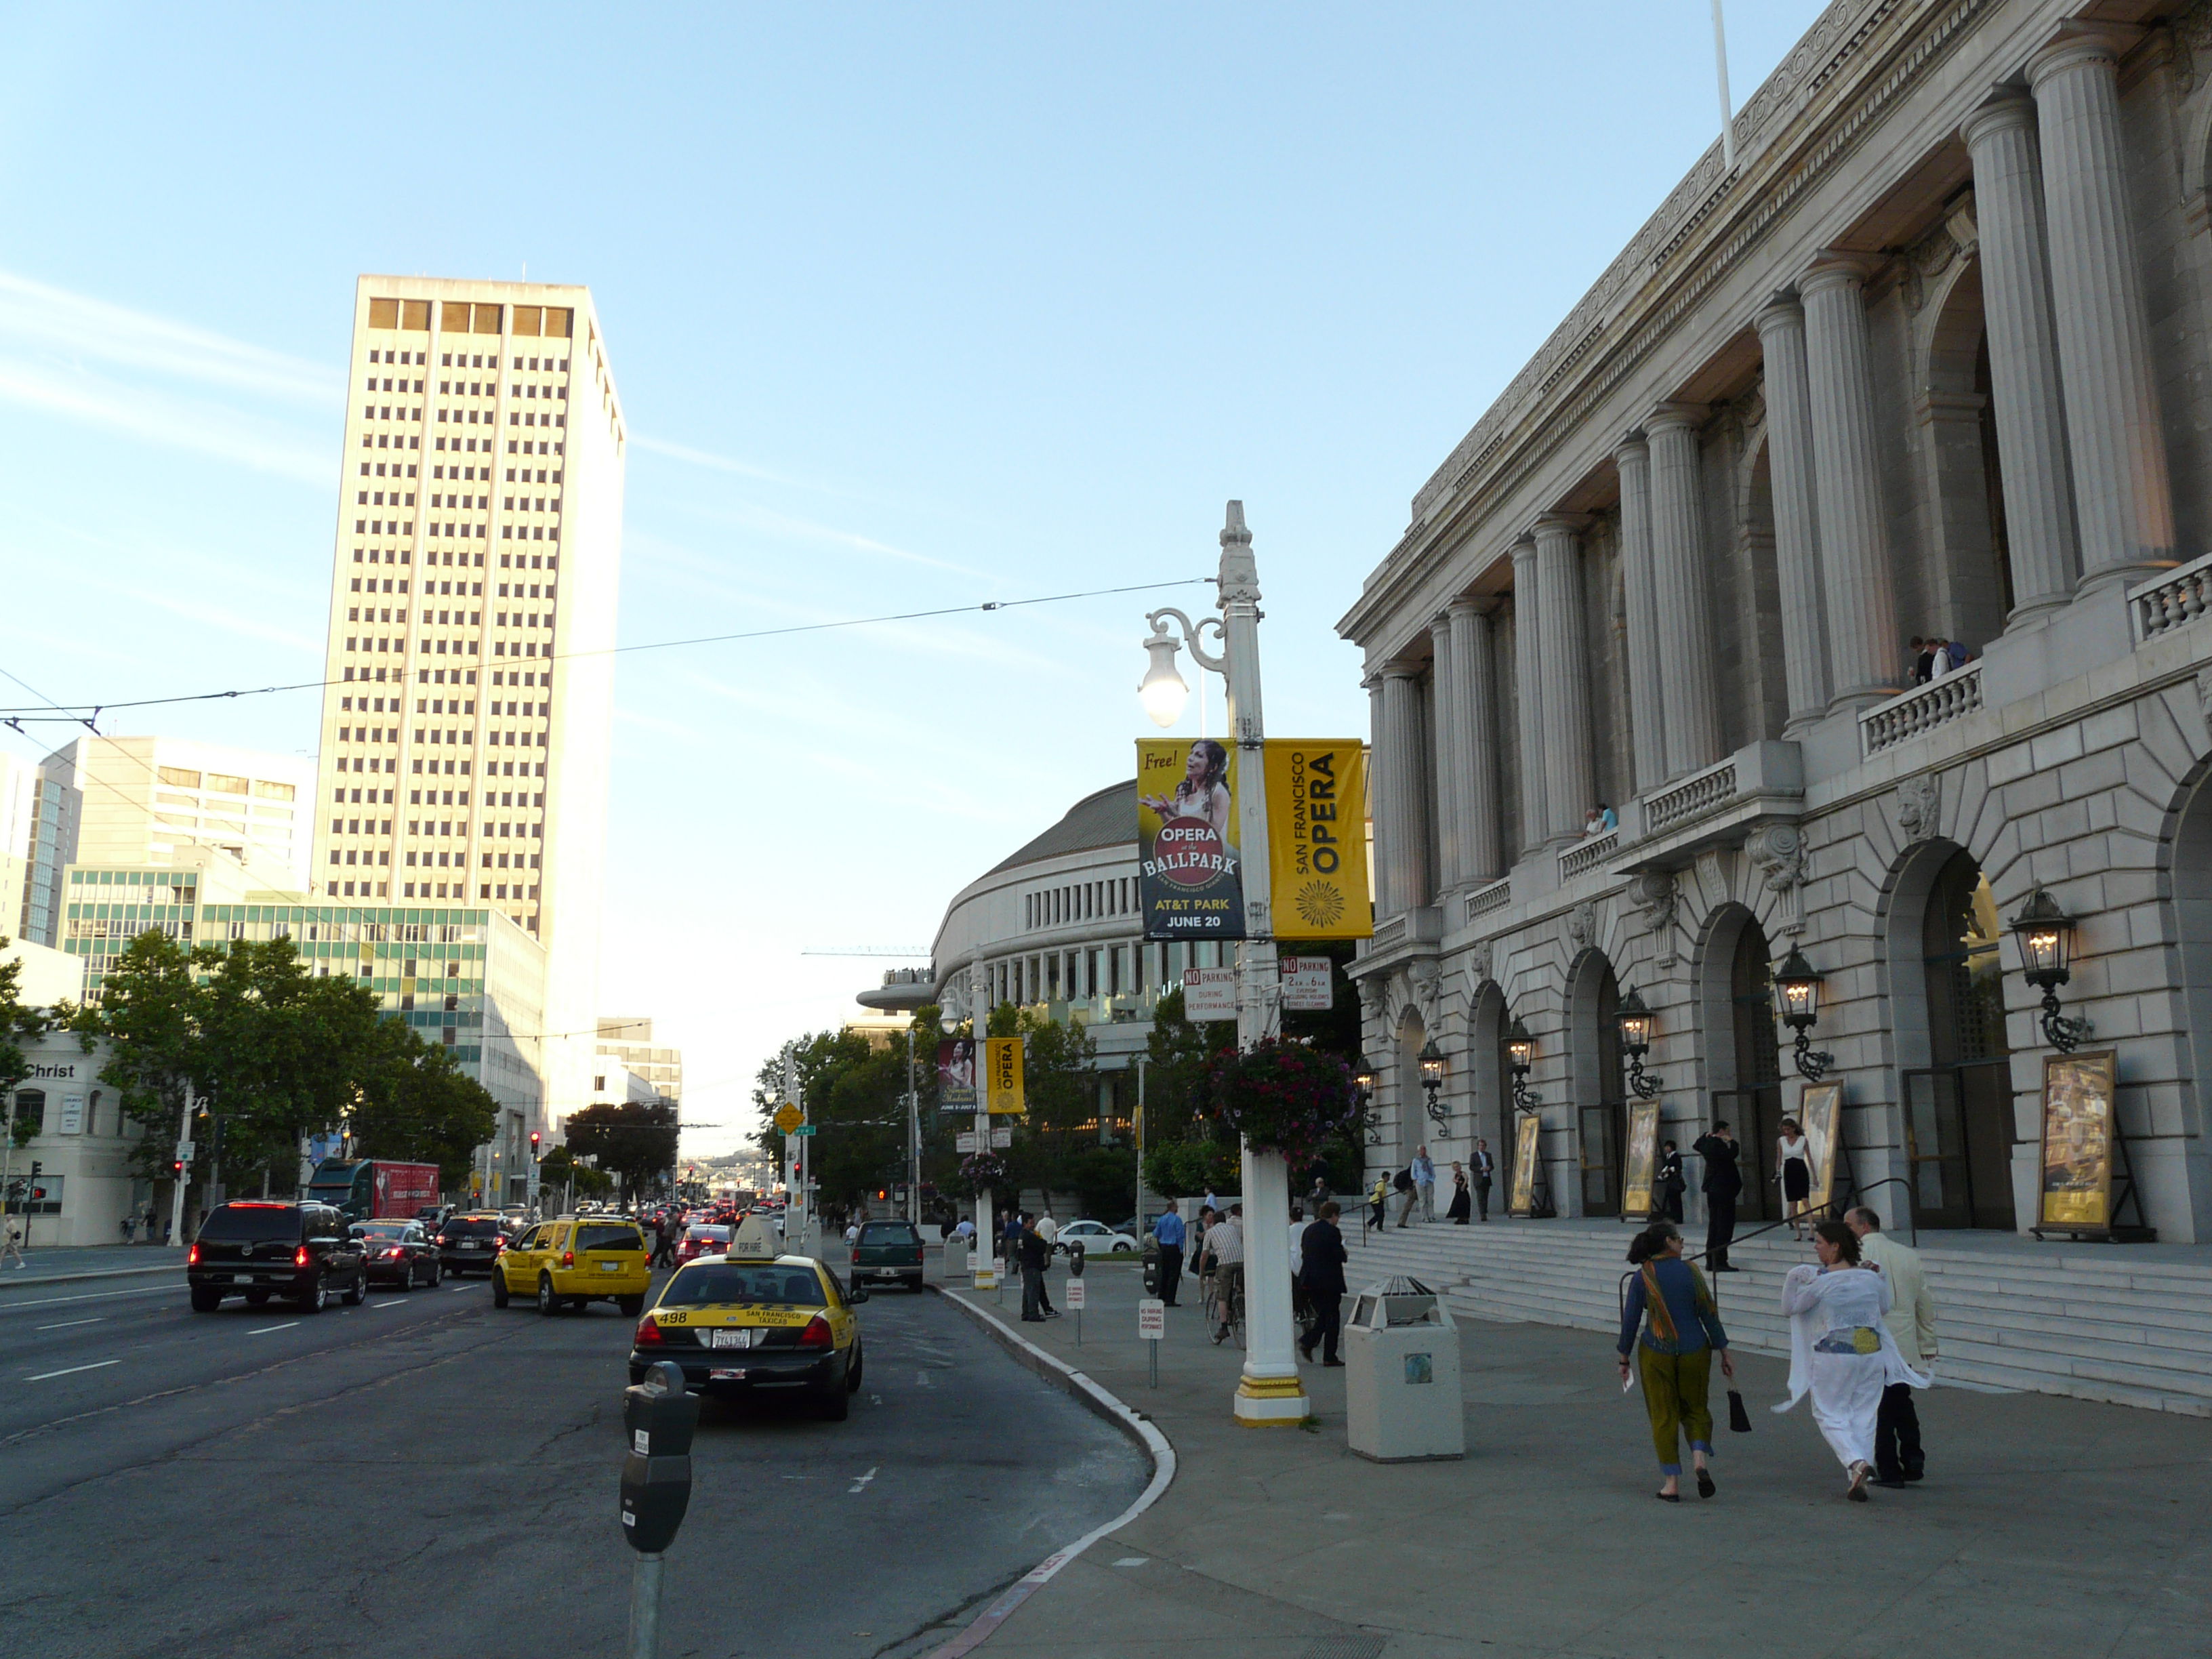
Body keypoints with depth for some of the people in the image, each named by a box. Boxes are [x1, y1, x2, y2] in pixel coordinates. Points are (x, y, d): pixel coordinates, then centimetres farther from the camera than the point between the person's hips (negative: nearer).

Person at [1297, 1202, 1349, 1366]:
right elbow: (1340, 1256, -15)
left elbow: (1303, 1254, 11)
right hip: (1329, 1280, -7)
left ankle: (1307, 1342, -1)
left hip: (1310, 1280, 7)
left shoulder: (1309, 1230, 9)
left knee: (1322, 1315, 18)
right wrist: (1345, 1255, 6)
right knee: (1332, 1317, 3)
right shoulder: (1332, 1232, -13)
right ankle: (1329, 1357, 5)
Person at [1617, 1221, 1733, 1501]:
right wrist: (1724, 1354, 6)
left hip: (1656, 1354, -1)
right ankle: (1699, 1458, -6)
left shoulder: (1642, 1277, -4)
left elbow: (1630, 1320, -3)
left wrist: (1624, 1359, 8)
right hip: (1694, 1352, 1)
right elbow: (1709, 1314, -2)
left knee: (1663, 1416, 9)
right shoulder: (1690, 1271, -4)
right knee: (1695, 1409, 18)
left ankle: (1672, 1483, 7)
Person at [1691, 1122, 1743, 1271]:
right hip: (1724, 1188, -9)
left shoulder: (1706, 1142, 9)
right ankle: (1720, 1262, -9)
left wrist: (1707, 1135, 20)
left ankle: (1710, 1262, 17)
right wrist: (1732, 1141, -13)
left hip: (1712, 1189, 9)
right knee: (1725, 1226, -6)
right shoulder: (1718, 1143, -17)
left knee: (1713, 1225, 14)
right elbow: (1731, 1154, -30)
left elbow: (1695, 1146, 29)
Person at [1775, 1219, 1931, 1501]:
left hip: (1833, 1355, -4)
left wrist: (1794, 1277, 5)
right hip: (1872, 1352, 5)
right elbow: (1884, 1309, 19)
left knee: (1831, 1415, 7)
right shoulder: (1871, 1277, 1)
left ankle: (1855, 1461, -17)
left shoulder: (1820, 1282, -13)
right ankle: (1857, 1483, 12)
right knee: (1864, 1415, 12)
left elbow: (1789, 1307, -2)